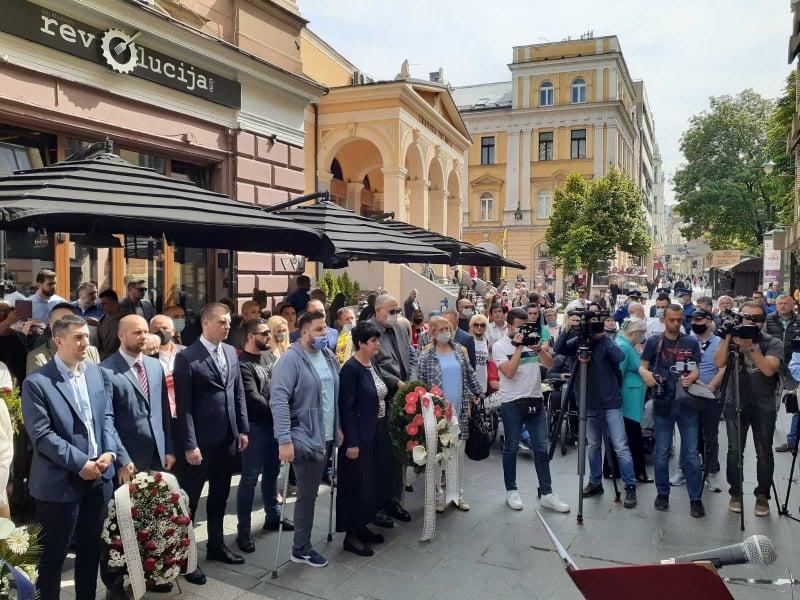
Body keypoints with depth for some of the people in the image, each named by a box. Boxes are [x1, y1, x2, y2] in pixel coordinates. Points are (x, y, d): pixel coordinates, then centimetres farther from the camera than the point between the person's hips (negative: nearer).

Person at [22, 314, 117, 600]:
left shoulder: (94, 371, 5)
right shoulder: (37, 382, -13)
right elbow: (41, 435, -17)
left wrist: (110, 451, -7)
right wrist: (80, 463, -18)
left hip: (99, 476, 6)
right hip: (60, 482, -5)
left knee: (91, 547, 19)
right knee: (53, 554, 11)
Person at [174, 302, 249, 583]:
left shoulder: (230, 352, 7)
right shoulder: (187, 357, -13)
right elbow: (184, 406, -15)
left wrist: (243, 429, 8)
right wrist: (189, 445, -17)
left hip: (227, 438, 6)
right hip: (201, 442, -6)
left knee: (219, 497, 20)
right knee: (190, 500, 8)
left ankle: (216, 545, 36)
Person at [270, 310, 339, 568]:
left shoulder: (328, 355, 7)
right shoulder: (291, 359, -16)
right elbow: (279, 400, -22)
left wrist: (338, 427, 14)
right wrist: (284, 440, -25)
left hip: (325, 436, 7)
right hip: (304, 438, -7)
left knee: (310, 493, 17)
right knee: (307, 494, 2)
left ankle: (304, 543, 32)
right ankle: (301, 549, 18)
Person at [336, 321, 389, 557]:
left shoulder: (372, 364, 8)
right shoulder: (351, 368, -16)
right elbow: (347, 407, -18)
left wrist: (384, 431, 12)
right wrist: (352, 442, -19)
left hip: (377, 434, 8)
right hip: (360, 437, -8)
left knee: (373, 481, 15)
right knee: (357, 484, 1)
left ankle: (362, 526, 29)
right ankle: (351, 535, 14)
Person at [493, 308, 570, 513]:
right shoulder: (500, 346, -3)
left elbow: (550, 364, 3)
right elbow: (509, 372, -17)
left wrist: (538, 348, -12)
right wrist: (519, 347, -16)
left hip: (536, 401, 4)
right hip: (512, 403, -4)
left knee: (542, 449, 5)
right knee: (511, 448, 7)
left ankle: (547, 494, 13)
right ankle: (511, 491, 20)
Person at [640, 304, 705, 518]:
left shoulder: (691, 343, 7)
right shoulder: (654, 342, 4)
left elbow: (696, 370, 5)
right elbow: (643, 366, 6)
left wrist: (690, 378, -18)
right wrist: (646, 374, -17)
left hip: (687, 402, 1)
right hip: (663, 402, 0)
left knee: (691, 453, 1)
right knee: (661, 452, 6)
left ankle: (696, 499, 11)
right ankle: (662, 493, 21)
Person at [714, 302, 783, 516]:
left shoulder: (773, 343, -4)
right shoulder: (732, 339, 0)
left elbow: (769, 369, -20)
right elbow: (719, 363, -14)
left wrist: (750, 347, -25)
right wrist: (727, 338, -19)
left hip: (764, 407, -1)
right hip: (735, 404, 1)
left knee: (764, 453, 5)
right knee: (734, 451, 4)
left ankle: (762, 496, 19)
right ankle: (735, 493, 18)